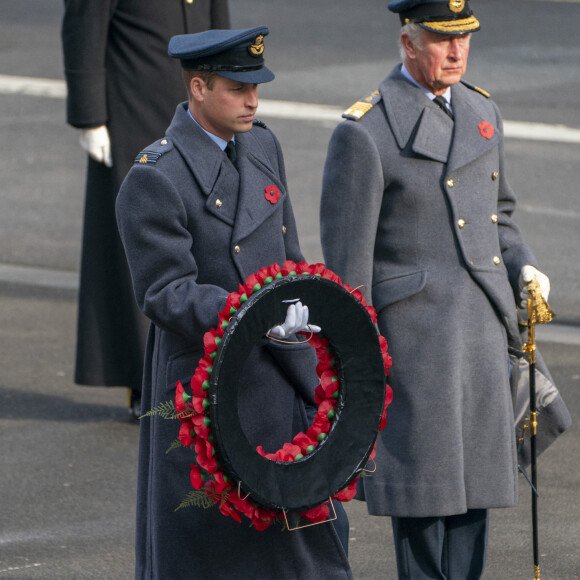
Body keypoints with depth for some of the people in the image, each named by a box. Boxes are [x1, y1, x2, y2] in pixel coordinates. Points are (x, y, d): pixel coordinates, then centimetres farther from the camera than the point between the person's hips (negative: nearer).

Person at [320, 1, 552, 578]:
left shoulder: (481, 112, 10)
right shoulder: (364, 132, -11)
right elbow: (346, 261, -10)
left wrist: (523, 268, 3)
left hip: (482, 332, 6)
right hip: (415, 332, -6)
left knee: (475, 484, 10)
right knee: (425, 485, -1)